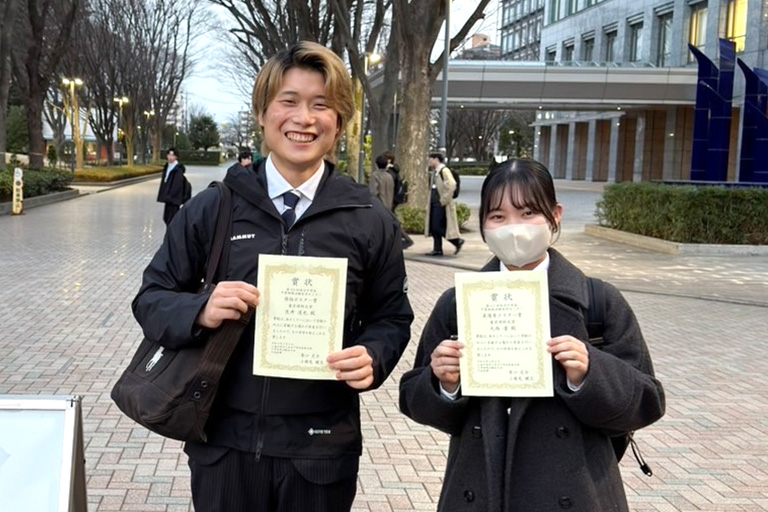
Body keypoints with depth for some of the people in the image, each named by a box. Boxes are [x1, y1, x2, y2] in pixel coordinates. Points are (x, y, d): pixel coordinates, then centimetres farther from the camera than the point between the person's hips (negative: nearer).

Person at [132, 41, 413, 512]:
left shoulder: (370, 221, -1)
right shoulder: (212, 210, 0)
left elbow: (391, 317, 6)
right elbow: (152, 299, 5)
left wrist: (374, 357, -15)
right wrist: (200, 312, -16)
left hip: (322, 449, 0)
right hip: (224, 441, 1)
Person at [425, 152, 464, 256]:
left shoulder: (444, 171, -14)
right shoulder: (434, 172, 14)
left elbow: (452, 186, -23)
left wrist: (443, 200, -20)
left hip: (442, 205, -9)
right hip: (434, 204, 9)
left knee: (437, 227, -9)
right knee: (434, 228, 9)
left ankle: (458, 241, 4)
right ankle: (437, 249, 15)